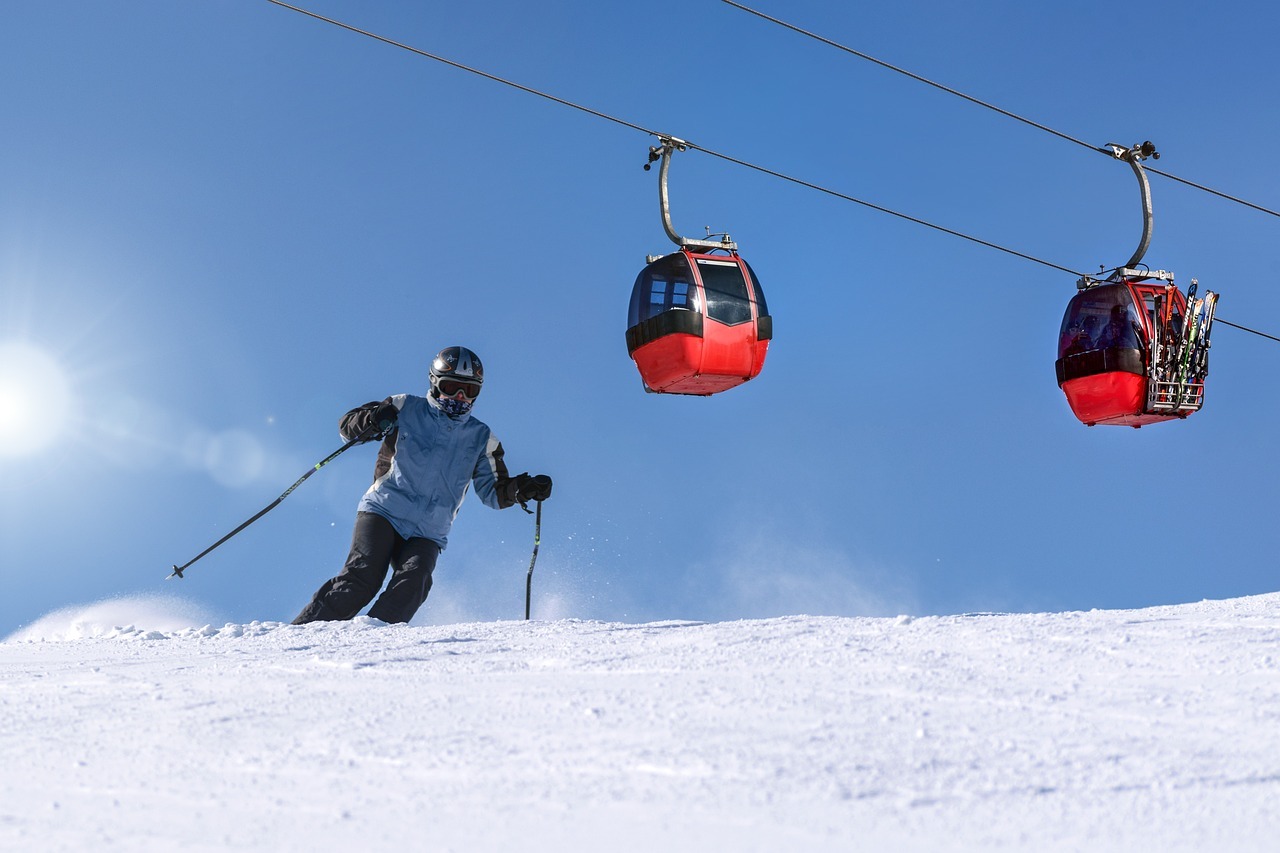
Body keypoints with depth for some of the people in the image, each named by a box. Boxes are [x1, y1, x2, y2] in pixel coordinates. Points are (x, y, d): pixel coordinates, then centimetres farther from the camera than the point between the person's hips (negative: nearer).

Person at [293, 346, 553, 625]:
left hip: (427, 534, 2)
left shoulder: (480, 439, 14)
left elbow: (494, 492, 18)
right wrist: (371, 421, -16)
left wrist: (521, 489, -4)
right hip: (383, 512, -2)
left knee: (412, 584, -26)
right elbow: (347, 424, 7)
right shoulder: (406, 409, 7)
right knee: (363, 576, -23)